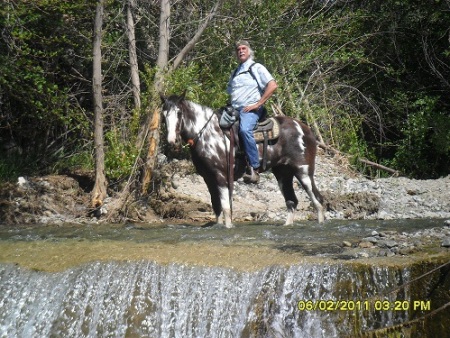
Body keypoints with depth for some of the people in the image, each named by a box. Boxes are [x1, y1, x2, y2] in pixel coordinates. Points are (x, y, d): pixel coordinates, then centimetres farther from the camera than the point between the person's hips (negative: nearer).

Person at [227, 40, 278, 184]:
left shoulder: (257, 68, 4)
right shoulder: (235, 72, 26)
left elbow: (273, 85, -8)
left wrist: (258, 104, -13)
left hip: (250, 109, -8)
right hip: (233, 109, 8)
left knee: (244, 130, -35)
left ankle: (254, 168, -33)